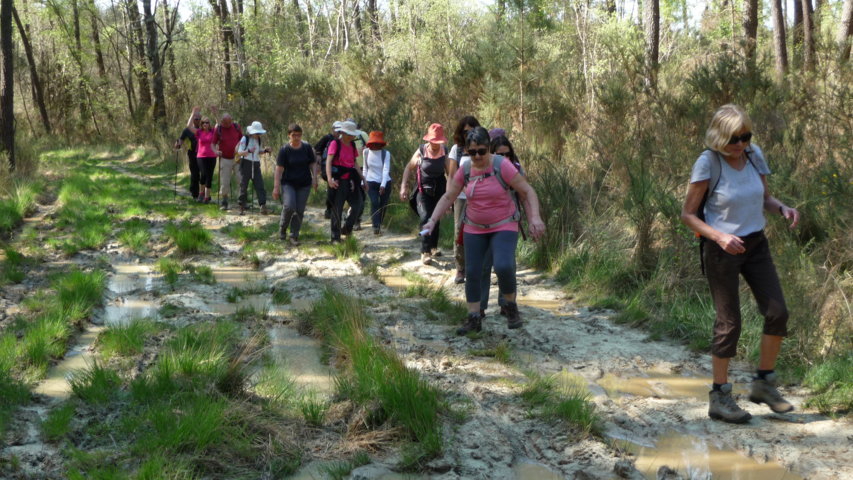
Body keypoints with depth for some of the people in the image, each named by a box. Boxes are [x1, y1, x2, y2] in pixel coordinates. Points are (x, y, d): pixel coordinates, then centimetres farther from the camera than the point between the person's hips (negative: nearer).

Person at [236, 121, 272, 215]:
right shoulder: (245, 139, -7)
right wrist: (249, 151, -27)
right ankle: (242, 207, 15)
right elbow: (239, 152, -11)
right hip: (246, 164, -4)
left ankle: (263, 207, -13)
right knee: (244, 186, 3)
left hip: (256, 165, 4)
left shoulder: (259, 140, 9)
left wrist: (265, 150, 1)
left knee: (260, 185, -7)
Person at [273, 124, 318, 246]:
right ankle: (282, 229, 5)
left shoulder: (307, 147, 1)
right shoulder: (285, 150, -6)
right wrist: (276, 187, -10)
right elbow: (279, 169, -6)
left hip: (304, 184, 3)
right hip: (288, 183, -3)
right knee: (289, 206, -20)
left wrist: (314, 178, -4)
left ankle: (294, 236, 12)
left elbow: (313, 164, 9)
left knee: (299, 211, 1)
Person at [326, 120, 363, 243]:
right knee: (337, 209, 0)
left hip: (351, 180, 6)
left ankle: (347, 229, 21)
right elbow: (328, 161, -15)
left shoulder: (352, 145, 12)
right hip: (338, 181, -6)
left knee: (357, 205, 0)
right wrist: (329, 179, -27)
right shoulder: (335, 144, -7)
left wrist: (362, 178, 18)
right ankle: (335, 237, 8)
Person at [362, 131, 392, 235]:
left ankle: (379, 225, 25)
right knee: (374, 203, -18)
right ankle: (375, 227, -25)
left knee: (383, 205, 4)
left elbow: (386, 170, -18)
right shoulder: (366, 152, 1)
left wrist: (383, 185, -28)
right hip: (371, 182, 1)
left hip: (385, 183, -1)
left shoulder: (386, 153, -9)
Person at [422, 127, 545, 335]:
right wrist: (433, 220, -7)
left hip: (504, 226, -4)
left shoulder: (502, 166, -16)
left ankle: (511, 306, 3)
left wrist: (535, 217, -27)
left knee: (503, 267, -24)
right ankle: (473, 319, 16)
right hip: (474, 229, 5)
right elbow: (448, 197, 4)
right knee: (472, 272, 3)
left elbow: (527, 192, -14)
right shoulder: (464, 170, -3)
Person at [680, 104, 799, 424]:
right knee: (729, 323, -1)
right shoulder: (706, 163, -16)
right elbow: (687, 214, -13)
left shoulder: (754, 155, -1)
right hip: (721, 250, -5)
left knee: (778, 313, -1)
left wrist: (784, 209, -11)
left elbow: (765, 198, 11)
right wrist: (719, 236, -27)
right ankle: (719, 398, 14)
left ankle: (763, 384, 17)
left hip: (755, 244, 6)